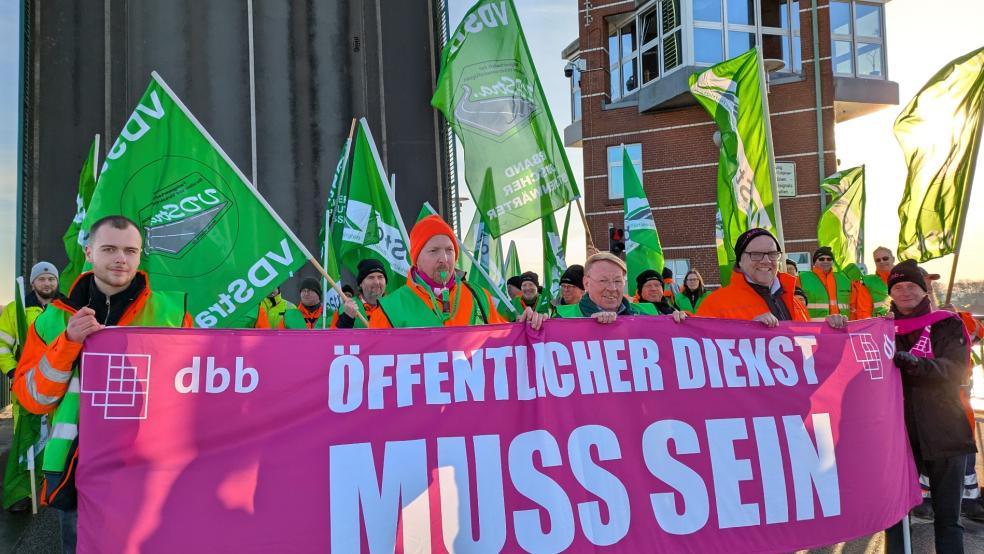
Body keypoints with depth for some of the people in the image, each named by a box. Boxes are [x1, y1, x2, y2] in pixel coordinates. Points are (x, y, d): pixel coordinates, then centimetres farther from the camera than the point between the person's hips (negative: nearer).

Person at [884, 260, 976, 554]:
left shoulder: (947, 324, 4)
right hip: (898, 434, 1)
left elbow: (956, 370, -12)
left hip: (944, 434, -1)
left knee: (948, 517, 5)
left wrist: (915, 363, -29)